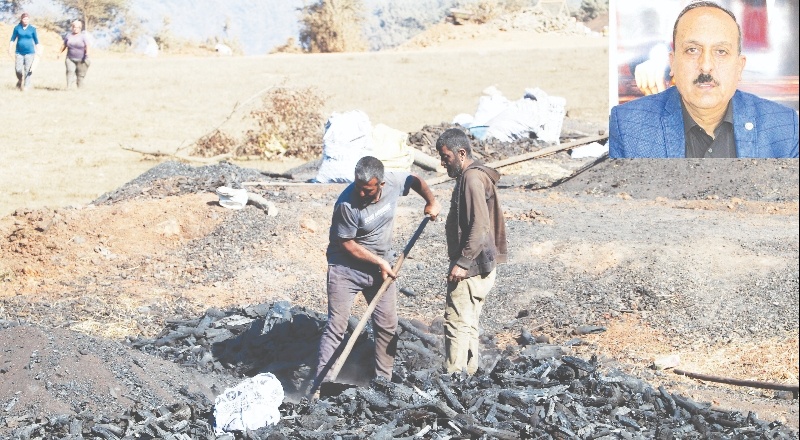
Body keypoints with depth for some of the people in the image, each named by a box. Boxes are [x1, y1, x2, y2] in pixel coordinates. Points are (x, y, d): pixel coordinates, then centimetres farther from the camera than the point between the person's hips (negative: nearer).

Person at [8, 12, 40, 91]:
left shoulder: (32, 29, 1)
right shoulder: (17, 28, 2)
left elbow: (36, 41, 8)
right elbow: (12, 39, 8)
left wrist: (37, 52, 8)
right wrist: (10, 50, 2)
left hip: (29, 52, -1)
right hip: (19, 52, 1)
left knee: (28, 70, -6)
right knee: (18, 69, -5)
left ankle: (26, 86, 2)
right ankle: (20, 80, 25)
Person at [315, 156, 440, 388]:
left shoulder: (394, 182, -14)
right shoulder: (347, 204, -29)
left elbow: (415, 181, 11)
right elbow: (347, 244, -19)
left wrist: (431, 201, 0)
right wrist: (379, 262, -15)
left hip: (380, 267, 6)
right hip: (346, 267, -6)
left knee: (387, 326, 7)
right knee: (336, 326, -9)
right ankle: (320, 386, -7)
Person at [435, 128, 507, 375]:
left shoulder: (472, 179, -17)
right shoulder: (471, 176, 16)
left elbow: (480, 227, -24)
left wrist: (462, 263, -23)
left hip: (471, 269, -11)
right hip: (476, 266, 11)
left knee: (456, 323, -9)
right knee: (468, 325, 15)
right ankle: (469, 374, 20)